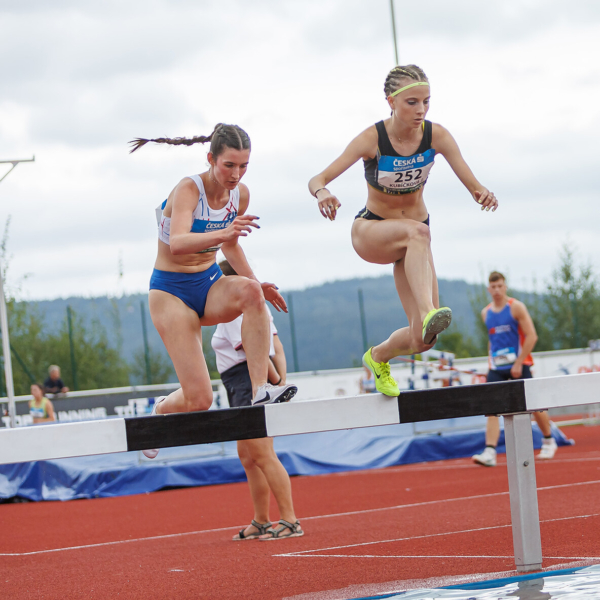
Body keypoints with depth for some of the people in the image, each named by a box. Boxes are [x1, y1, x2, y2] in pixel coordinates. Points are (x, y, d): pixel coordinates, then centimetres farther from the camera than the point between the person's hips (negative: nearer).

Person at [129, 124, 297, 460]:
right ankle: (159, 412, 23)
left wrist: (256, 283, 7)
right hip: (172, 291, -5)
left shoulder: (240, 194, -1)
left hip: (211, 284, 5)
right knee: (199, 399, -13)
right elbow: (178, 243, -39)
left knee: (249, 290, -34)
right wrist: (222, 233, -55)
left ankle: (261, 389, -32)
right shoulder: (188, 190, -20)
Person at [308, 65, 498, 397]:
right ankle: (428, 312, -54)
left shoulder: (436, 135, -14)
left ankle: (378, 357, 24)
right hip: (370, 231, -3)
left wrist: (484, 194, -44)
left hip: (412, 238, 3)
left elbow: (473, 185, -20)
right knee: (417, 232, -40)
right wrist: (322, 192, -51)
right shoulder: (371, 139, -21)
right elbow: (317, 180, -28)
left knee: (422, 339, -9)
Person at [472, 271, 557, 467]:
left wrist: (518, 363, -16)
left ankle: (549, 441, 28)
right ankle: (489, 452, -19)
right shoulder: (486, 313, 9)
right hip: (496, 368, 4)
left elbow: (531, 336, -12)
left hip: (518, 365, -4)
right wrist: (491, 360, 11)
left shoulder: (516, 307, -7)